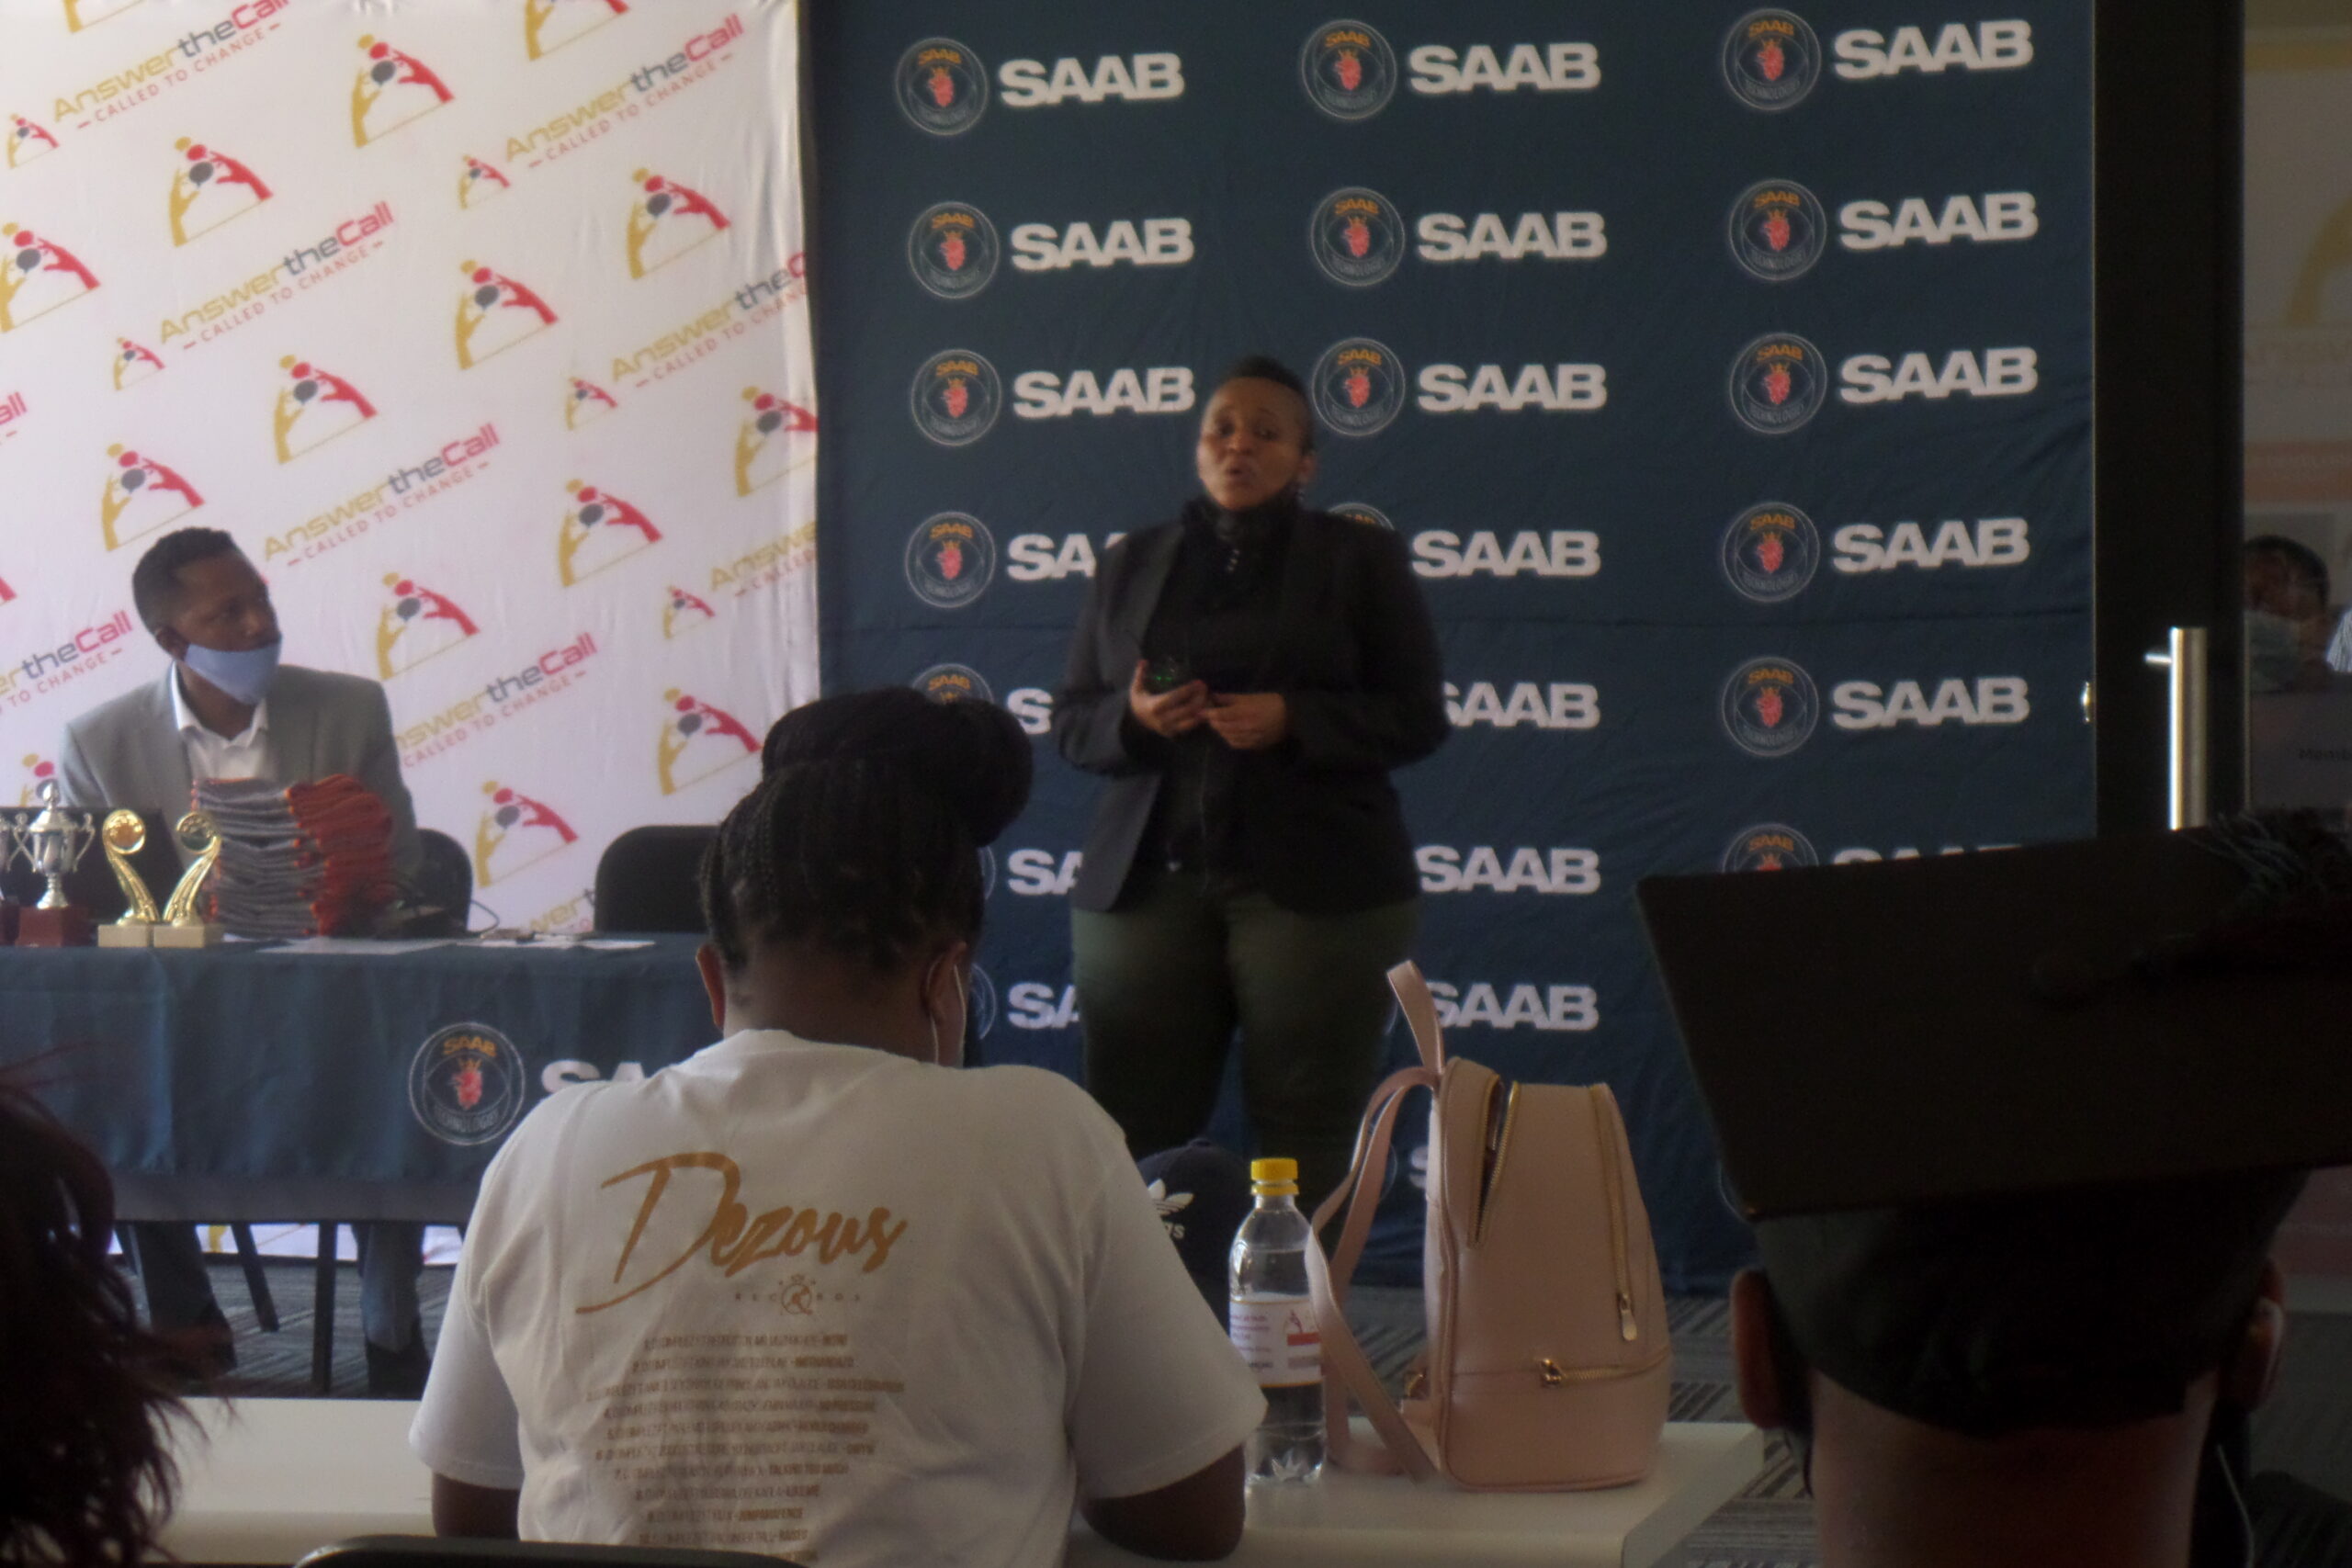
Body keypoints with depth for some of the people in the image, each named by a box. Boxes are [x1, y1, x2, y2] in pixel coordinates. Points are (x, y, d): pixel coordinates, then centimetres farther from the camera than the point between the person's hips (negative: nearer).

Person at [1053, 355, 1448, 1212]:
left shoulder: (1362, 559, 10)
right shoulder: (1132, 564, 19)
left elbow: (1418, 718, 4)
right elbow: (1070, 722, 17)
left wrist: (1293, 721, -12)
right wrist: (1132, 717, -6)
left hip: (1312, 884, -2)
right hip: (1146, 880, 2)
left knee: (1308, 1153, -7)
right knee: (1129, 1140, -5)